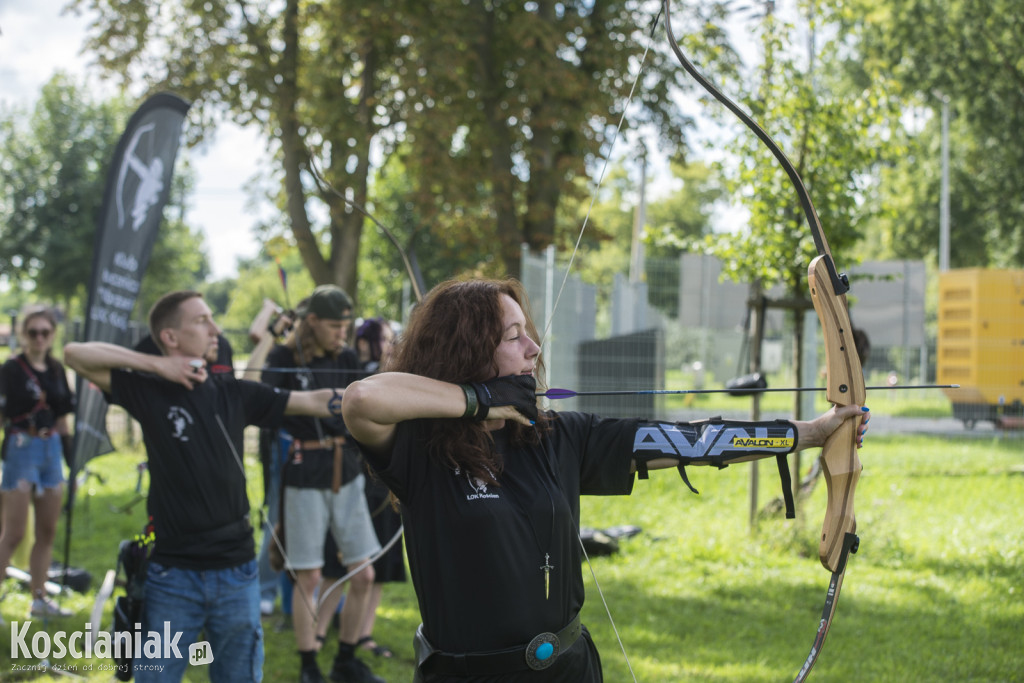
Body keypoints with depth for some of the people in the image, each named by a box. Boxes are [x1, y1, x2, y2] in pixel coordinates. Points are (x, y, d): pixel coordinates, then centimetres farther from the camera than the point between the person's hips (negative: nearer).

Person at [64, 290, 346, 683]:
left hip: (236, 571, 3)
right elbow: (75, 354, -9)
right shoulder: (148, 390, -2)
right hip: (173, 574, -3)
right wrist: (158, 366, -13)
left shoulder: (233, 394, 6)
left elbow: (316, 401, 2)